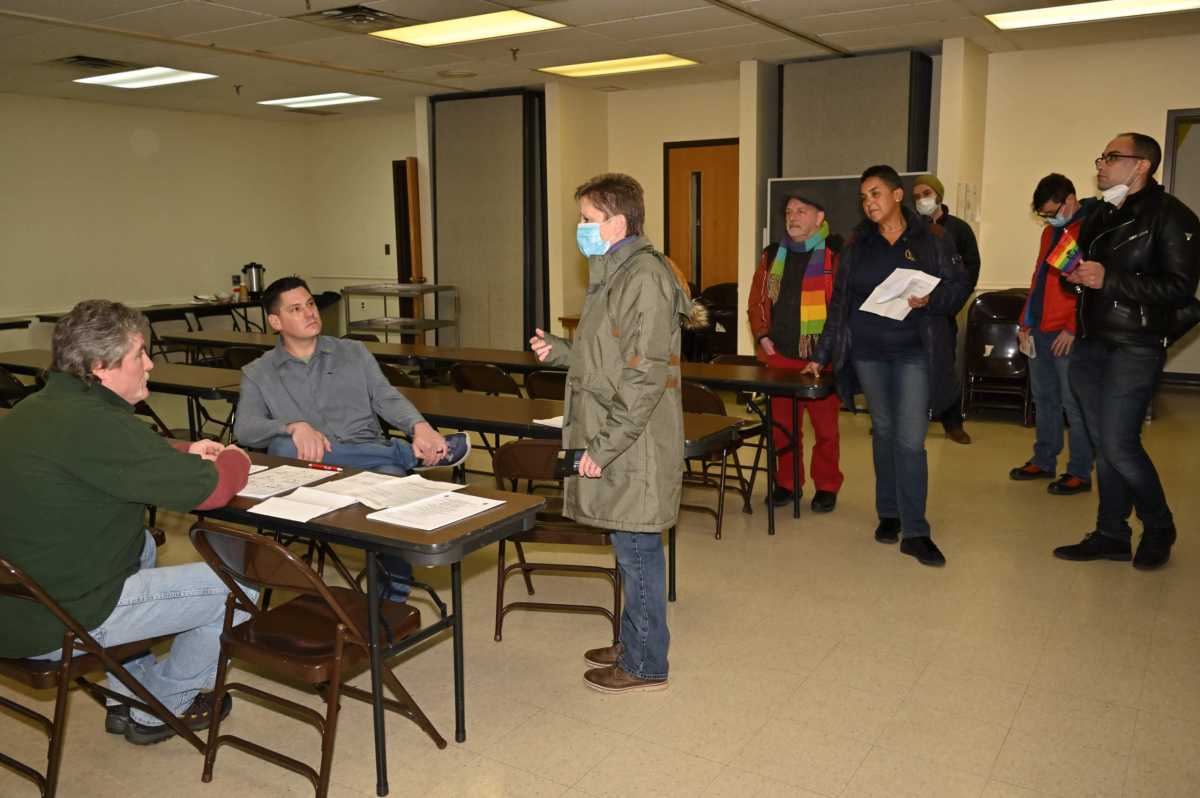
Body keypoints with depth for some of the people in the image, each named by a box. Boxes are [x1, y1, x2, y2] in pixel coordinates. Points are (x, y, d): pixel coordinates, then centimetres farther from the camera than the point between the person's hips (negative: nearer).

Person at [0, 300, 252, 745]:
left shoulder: (38, 408, 6)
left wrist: (184, 451, 9)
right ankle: (159, 710, 21)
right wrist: (236, 458, 0)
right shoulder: (91, 424, -25)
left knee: (141, 546, 32)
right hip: (58, 625, -10)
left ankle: (128, 698, 35)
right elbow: (209, 489, -22)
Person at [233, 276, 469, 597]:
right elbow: (244, 428, -4)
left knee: (391, 476, -34)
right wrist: (294, 427, -26)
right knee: (283, 448, -34)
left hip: (369, 458, 1)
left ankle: (394, 594, -24)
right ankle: (409, 454, -26)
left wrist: (420, 427, -18)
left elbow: (387, 398, 5)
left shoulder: (354, 352, 18)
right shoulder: (258, 374, 13)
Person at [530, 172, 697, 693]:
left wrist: (605, 446, -21)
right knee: (632, 549, 18)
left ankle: (645, 664, 16)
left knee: (636, 548, 2)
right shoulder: (615, 274, 14)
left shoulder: (644, 278, -17)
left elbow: (645, 377, -22)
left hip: (634, 449, -10)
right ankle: (634, 644, 32)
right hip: (615, 441, 10)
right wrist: (559, 352, 9)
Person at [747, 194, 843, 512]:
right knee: (782, 423, 9)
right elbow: (757, 301, 16)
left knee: (825, 426, 3)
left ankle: (827, 486, 16)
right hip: (779, 355, 4)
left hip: (821, 358, -4)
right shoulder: (772, 256, 12)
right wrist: (763, 336, 5)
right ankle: (786, 482, 22)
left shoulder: (835, 256, -3)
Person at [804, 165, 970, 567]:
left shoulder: (931, 238, 0)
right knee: (883, 432, 11)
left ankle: (915, 532, 0)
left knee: (910, 440, -8)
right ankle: (888, 514, 25)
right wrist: (822, 355, 8)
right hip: (868, 352, 3)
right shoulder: (857, 244, 8)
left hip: (915, 353, -3)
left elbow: (960, 285, 3)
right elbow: (839, 302, 10)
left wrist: (930, 300, -18)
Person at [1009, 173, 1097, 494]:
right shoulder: (1051, 231, 17)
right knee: (1044, 400, 14)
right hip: (1039, 332, 8)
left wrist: (1073, 329, -17)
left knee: (1074, 404, -2)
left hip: (1068, 335, -8)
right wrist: (1026, 322, 15)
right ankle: (1043, 462, 25)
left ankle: (1079, 473, 7)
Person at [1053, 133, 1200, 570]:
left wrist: (1109, 280, -21)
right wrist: (1075, 271, 4)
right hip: (1091, 344, 7)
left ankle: (1159, 528, 16)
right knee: (1102, 444, 10)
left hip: (1134, 348, -7)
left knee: (1118, 445, -8)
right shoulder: (1101, 215, 15)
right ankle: (1111, 535, 21)